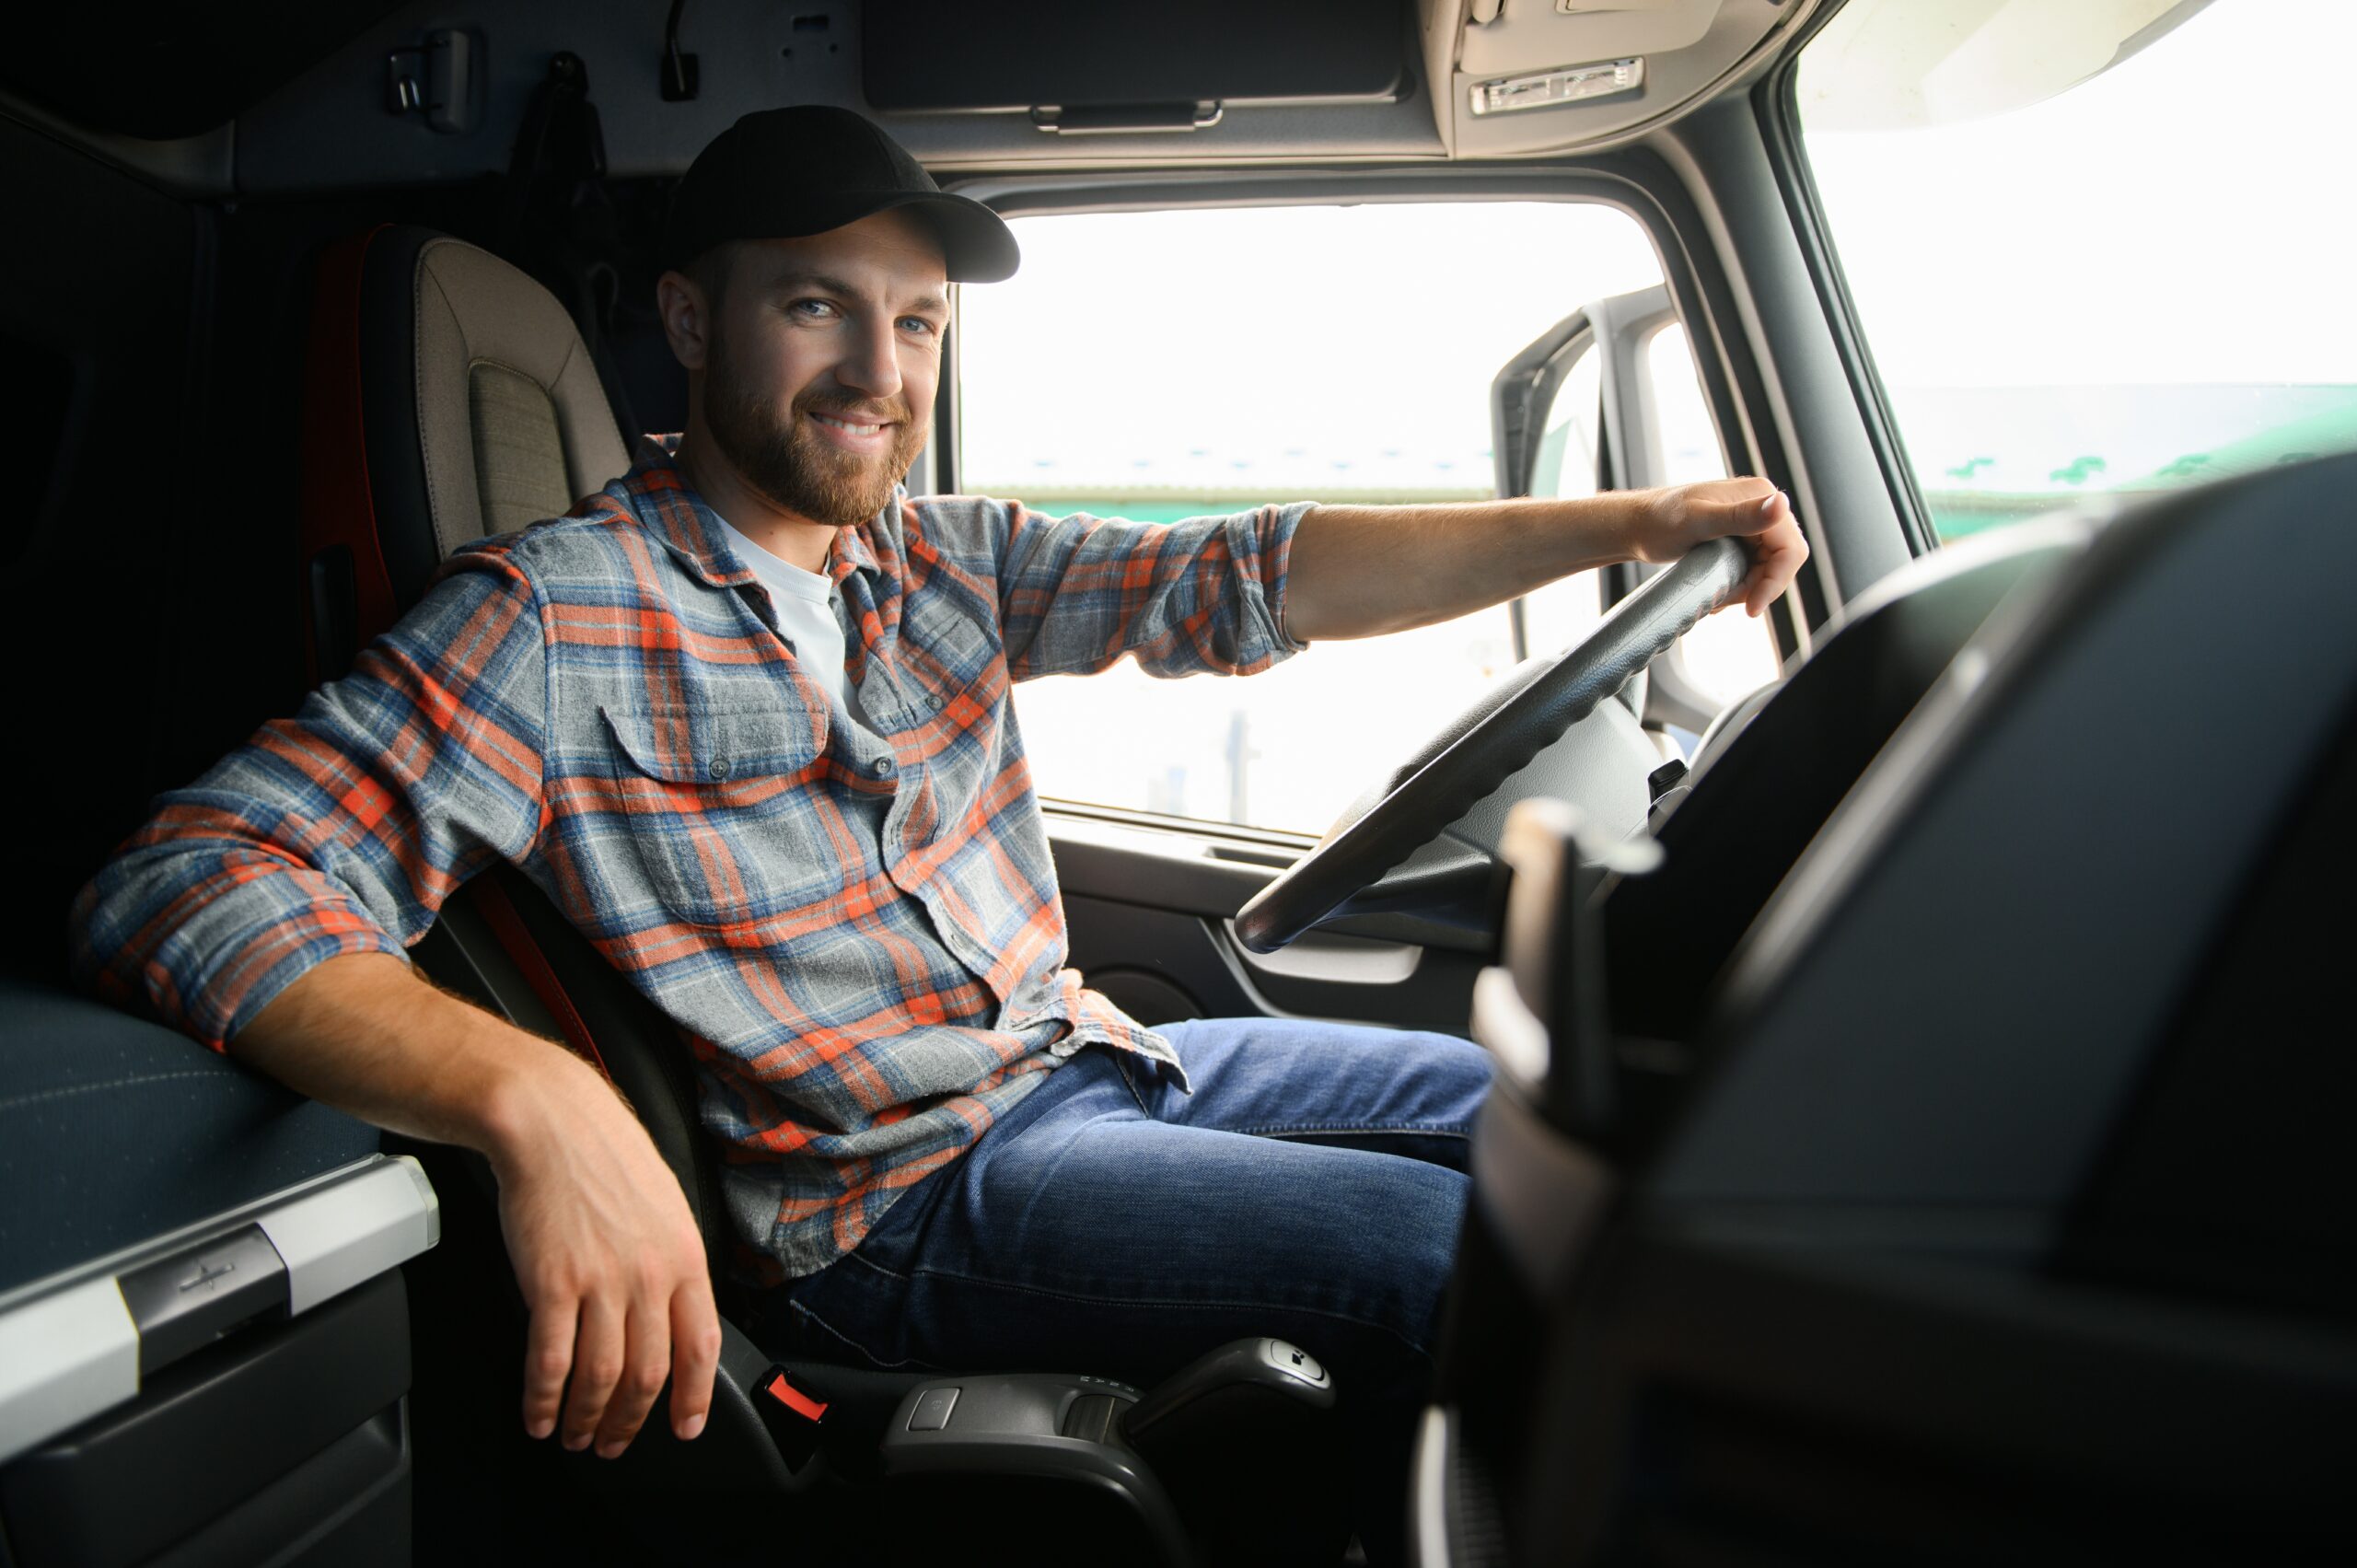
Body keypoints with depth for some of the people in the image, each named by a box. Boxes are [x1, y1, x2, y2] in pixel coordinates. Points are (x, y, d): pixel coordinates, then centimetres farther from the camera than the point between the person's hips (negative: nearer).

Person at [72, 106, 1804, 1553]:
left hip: (1100, 1057, 8)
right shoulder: (555, 615, -14)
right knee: (1457, 1243, -17)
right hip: (906, 1194, -7)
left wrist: (1626, 521, -6)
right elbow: (188, 886, -23)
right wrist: (538, 1099, -41)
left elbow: (1241, 579, 1)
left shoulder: (949, 560, 7)